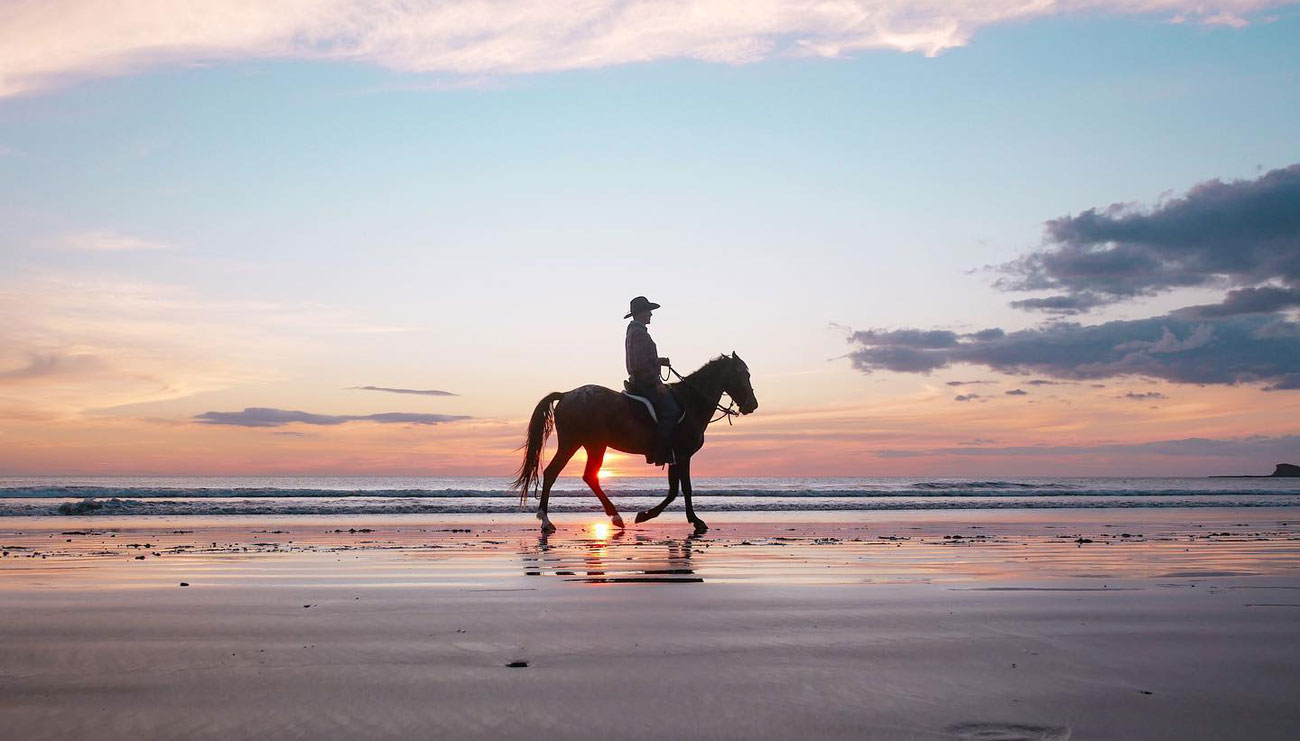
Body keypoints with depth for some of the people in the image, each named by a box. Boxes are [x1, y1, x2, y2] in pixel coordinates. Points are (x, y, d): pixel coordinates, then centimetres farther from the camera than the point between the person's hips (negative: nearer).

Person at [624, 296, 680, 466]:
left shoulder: (634, 331, 21)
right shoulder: (639, 332, -13)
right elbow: (641, 363, -21)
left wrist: (660, 361, 16)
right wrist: (657, 382, -19)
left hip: (639, 382, 11)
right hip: (644, 382, -11)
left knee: (672, 405, 15)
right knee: (671, 410, -21)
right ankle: (662, 452, -25)